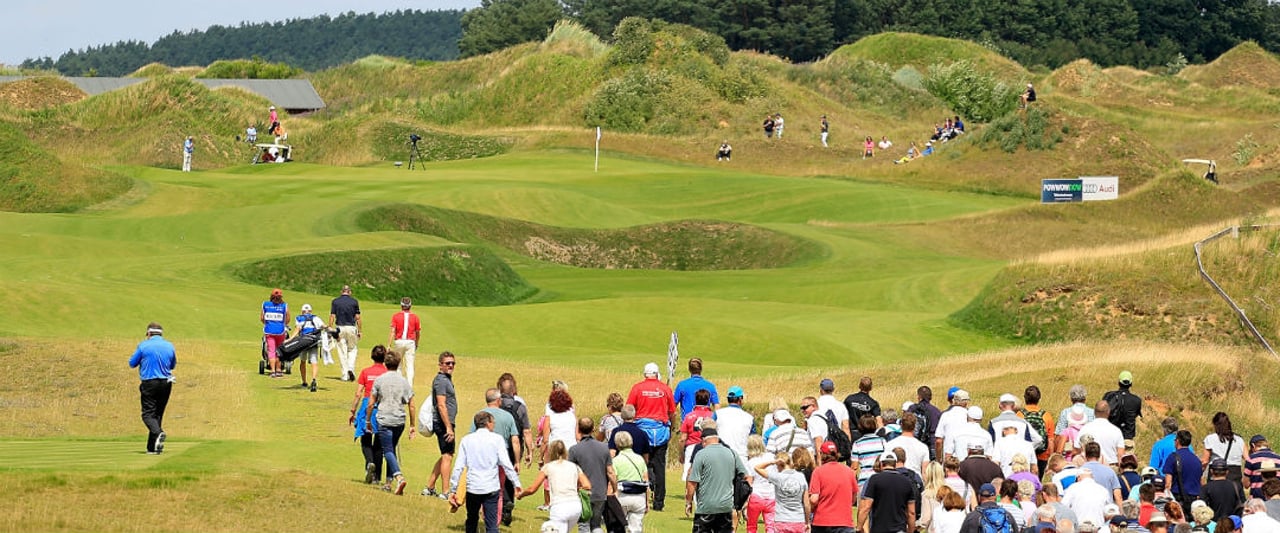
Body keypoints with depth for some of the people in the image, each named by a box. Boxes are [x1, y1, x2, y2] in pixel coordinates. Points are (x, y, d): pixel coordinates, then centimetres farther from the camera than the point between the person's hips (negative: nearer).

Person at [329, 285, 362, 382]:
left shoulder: (335, 301, 1)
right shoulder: (354, 301, -1)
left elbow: (332, 317, -2)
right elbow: (358, 318, -2)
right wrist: (360, 331, 5)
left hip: (340, 328, 1)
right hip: (351, 328, -1)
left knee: (342, 352, 5)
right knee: (352, 349, 13)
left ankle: (345, 375, 4)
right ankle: (351, 368, -8)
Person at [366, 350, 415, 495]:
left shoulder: (379, 380, -3)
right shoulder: (404, 382, 4)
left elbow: (371, 403, -1)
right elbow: (411, 405, 5)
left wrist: (368, 420, 11)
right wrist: (412, 426, 12)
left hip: (384, 420, -4)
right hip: (400, 420, 4)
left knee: (388, 451, -7)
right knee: (392, 449, 18)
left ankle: (399, 477, -29)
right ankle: (390, 482, 20)